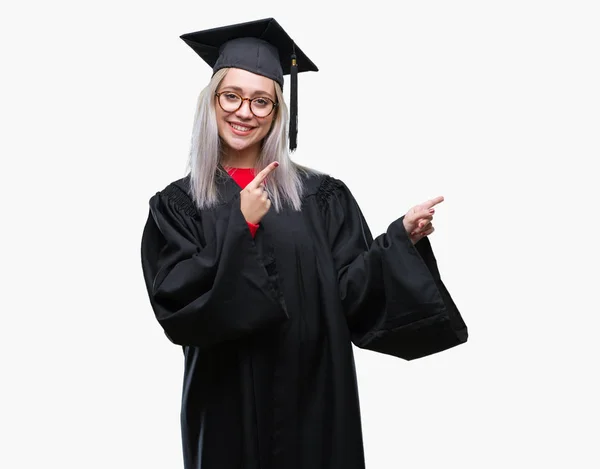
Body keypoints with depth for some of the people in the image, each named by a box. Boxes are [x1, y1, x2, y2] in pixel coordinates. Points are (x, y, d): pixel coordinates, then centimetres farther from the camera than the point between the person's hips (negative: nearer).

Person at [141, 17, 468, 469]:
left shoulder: (322, 196, 2)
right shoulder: (177, 205, 0)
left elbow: (350, 292, -3)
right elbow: (176, 306, -12)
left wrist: (403, 236, -16)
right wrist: (241, 227, -19)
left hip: (316, 400, 1)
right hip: (227, 405, -1)